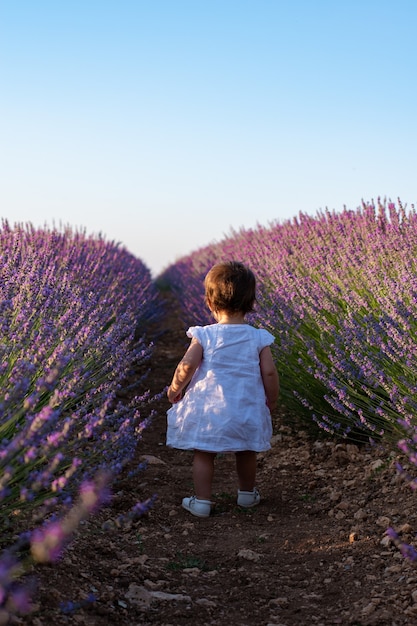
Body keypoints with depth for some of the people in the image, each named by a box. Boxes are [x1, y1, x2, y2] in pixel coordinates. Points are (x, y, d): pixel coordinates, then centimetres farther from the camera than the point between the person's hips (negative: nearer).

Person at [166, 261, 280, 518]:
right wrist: (272, 400, 10)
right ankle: (247, 494, 39)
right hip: (247, 409, 2)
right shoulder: (259, 338, -5)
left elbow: (186, 366, -15)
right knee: (246, 454, 22)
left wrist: (175, 388, 2)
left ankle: (202, 501, 13)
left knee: (203, 454, 11)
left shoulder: (204, 336, -9)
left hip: (208, 408, -2)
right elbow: (269, 373, -6)